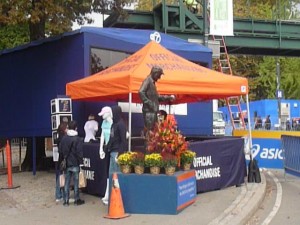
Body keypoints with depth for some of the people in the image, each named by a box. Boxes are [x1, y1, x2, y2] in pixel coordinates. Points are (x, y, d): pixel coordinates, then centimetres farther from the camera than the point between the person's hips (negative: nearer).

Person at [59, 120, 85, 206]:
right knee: (76, 182, 5)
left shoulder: (64, 138, 2)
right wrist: (81, 162, -6)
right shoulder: (78, 139, -13)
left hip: (66, 164, 4)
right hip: (75, 164, -4)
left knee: (66, 182, 9)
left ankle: (66, 200, 12)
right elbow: (79, 153, -14)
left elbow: (61, 151, 8)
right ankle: (76, 200, 13)